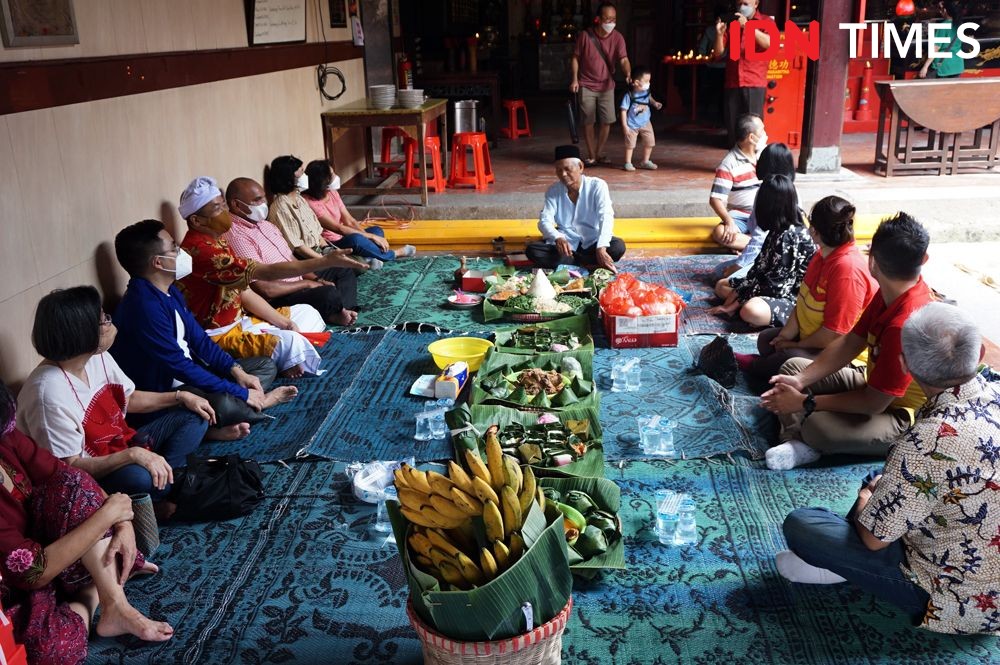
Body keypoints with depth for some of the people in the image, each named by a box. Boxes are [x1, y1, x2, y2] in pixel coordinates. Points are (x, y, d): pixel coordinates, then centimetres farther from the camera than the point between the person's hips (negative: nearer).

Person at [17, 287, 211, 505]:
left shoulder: (97, 357, -6)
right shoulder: (50, 392, -29)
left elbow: (129, 399, 13)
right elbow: (71, 467, -25)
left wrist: (181, 396, 1)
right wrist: (133, 454, -35)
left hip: (122, 445, 9)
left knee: (194, 416, 4)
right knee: (138, 477, -38)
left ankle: (161, 476, -14)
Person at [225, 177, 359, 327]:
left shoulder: (264, 224, 11)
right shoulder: (236, 236, -21)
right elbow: (265, 289, -26)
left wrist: (316, 279, 2)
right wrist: (306, 283, -14)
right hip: (277, 300, -11)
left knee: (345, 271, 13)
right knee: (329, 294, -32)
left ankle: (340, 311, -13)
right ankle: (335, 314, 2)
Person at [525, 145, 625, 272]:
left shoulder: (597, 186, -10)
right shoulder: (553, 191, -1)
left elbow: (606, 217, -22)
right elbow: (544, 221, -11)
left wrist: (601, 248, -40)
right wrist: (558, 238, -36)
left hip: (592, 243, -2)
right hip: (565, 243, 2)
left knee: (618, 247, -32)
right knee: (532, 250, -24)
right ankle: (586, 264, -23)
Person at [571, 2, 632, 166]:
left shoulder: (617, 38, -7)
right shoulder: (585, 35, -10)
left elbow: (624, 60, -17)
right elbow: (576, 58, 0)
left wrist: (628, 74, -36)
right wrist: (575, 79, -8)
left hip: (607, 86, 2)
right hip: (586, 85, -2)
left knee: (607, 122, 0)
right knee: (588, 122, -2)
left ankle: (599, 154, 17)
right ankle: (591, 157, 8)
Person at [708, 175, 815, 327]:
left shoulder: (789, 236, -24)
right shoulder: (779, 230, 4)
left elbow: (775, 285, -23)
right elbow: (761, 269, 8)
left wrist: (730, 303, -17)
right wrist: (729, 302, 3)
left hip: (793, 298, -10)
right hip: (775, 288, 10)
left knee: (750, 311, -39)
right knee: (721, 285, 12)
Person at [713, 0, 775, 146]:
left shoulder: (766, 21, 7)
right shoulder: (730, 23, 15)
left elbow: (771, 43, -13)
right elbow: (719, 54, 12)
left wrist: (747, 26, -18)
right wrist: (719, 34, -6)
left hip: (754, 83, -3)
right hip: (732, 83, 3)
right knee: (732, 127, 1)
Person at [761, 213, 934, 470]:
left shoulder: (905, 324, -34)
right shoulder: (891, 293, -6)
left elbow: (873, 403, -27)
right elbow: (850, 343, 1)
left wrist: (806, 402, -20)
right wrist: (800, 380, -11)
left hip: (898, 414, -10)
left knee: (818, 425, -36)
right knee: (792, 366, 7)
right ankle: (798, 441, -13)